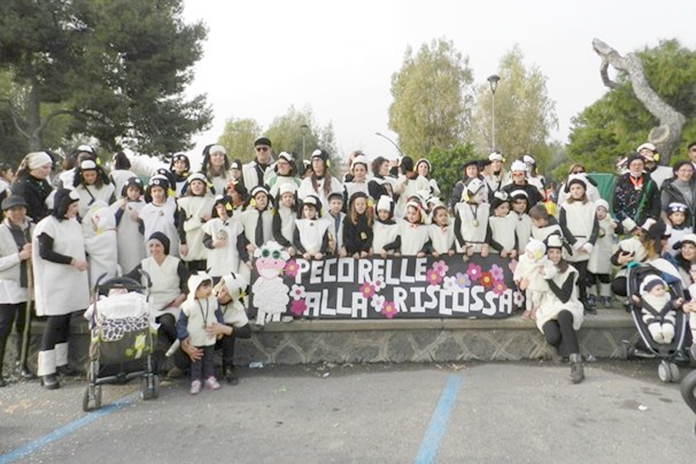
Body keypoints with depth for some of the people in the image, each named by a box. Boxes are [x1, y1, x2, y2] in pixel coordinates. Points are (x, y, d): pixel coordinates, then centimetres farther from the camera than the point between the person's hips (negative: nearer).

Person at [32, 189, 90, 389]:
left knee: (65, 321, 11)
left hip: (73, 281, 7)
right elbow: (45, 253, -14)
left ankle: (60, 362, 21)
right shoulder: (48, 225, -10)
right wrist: (72, 261, -17)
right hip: (55, 282, -7)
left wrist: (81, 263, 18)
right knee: (55, 322, -6)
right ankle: (46, 371, 0)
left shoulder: (74, 223, 10)